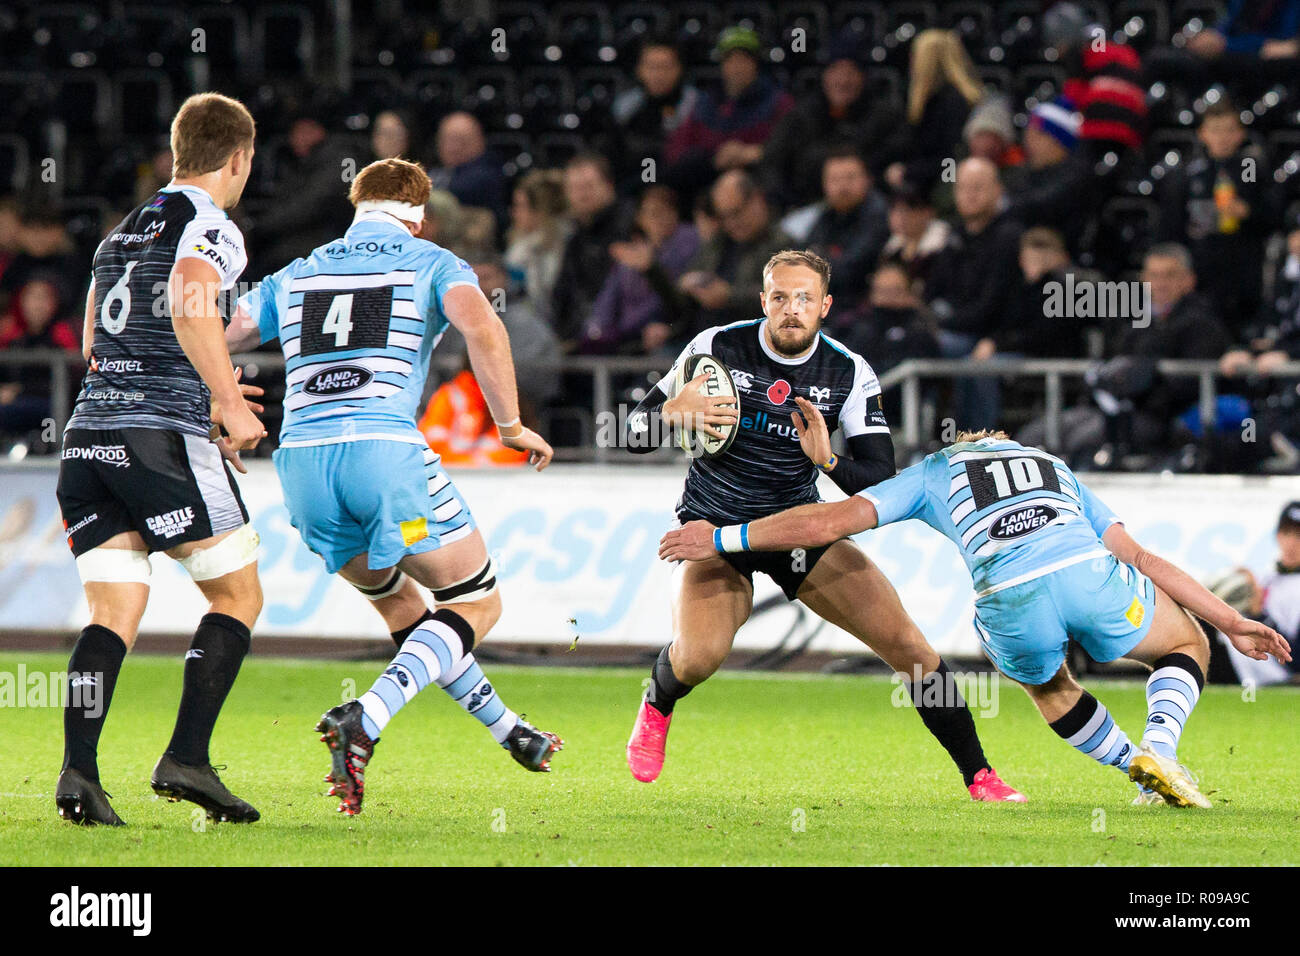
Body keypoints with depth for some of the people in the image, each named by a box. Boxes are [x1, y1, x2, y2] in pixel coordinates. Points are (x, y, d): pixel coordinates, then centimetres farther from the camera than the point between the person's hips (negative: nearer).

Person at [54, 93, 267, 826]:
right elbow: (188, 302, -23)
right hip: (164, 436, -7)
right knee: (239, 596, 6)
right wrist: (229, 403, -18)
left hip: (89, 433, 7)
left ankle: (78, 769, -14)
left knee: (114, 612, 3)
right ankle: (187, 758, -5)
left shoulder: (123, 230, 22)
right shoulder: (210, 228, -2)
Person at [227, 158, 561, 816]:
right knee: (476, 604, 6)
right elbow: (480, 325, -10)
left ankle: (506, 730, 32)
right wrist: (511, 425, -4)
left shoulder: (296, 275, 23)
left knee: (398, 604, 26)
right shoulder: (430, 262, 10)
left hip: (302, 462, 5)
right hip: (385, 446, -5)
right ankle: (365, 721, -17)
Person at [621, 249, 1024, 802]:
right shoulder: (717, 348, -11)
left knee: (907, 644, -10)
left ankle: (979, 777, 3)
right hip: (712, 527, -2)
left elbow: (881, 480, -12)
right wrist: (673, 413, -29)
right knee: (698, 657, -28)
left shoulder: (849, 374, -9)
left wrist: (829, 461, -32)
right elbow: (635, 434, -6)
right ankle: (656, 708, 10)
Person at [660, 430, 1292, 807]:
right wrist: (1230, 622, 37)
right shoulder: (1055, 469, 38)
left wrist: (721, 540, 28)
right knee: (1187, 648, 27)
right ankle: (1159, 748, 1)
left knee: (1047, 684, 34)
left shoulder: (932, 473, 30)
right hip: (1089, 573, 1)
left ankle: (1140, 769, 20)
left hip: (1010, 600, -1)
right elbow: (1144, 561, 33)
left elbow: (828, 522, 20)